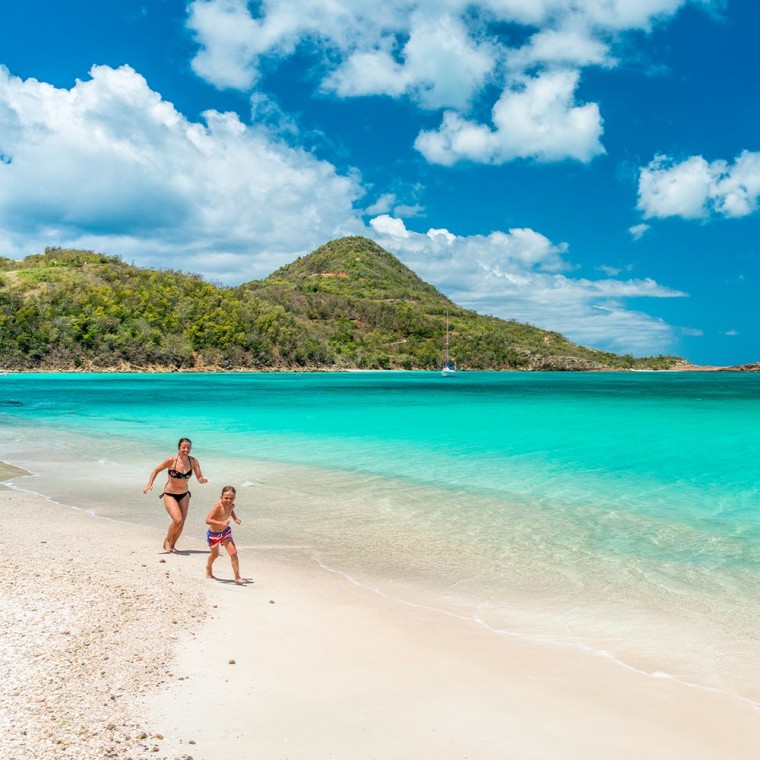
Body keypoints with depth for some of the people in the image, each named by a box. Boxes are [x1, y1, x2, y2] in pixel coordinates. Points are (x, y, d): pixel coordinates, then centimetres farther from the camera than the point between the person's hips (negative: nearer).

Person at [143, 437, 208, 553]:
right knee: (178, 520, -19)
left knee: (181, 523, 5)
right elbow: (156, 470, -5)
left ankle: (172, 545, 27)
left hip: (184, 495, 4)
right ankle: (167, 540, 8)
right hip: (169, 495, -4)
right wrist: (149, 484, -15)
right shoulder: (171, 460, -18)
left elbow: (200, 478, -7)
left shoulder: (193, 461, -10)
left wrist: (203, 480, -30)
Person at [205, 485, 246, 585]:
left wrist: (235, 518, 0)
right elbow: (207, 520, -42)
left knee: (233, 553, -13)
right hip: (213, 534, -4)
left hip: (225, 532, 4)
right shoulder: (218, 506, -32)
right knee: (215, 554, 21)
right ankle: (208, 568, 55)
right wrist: (221, 523, -53)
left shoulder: (231, 505, -12)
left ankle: (237, 577, -6)